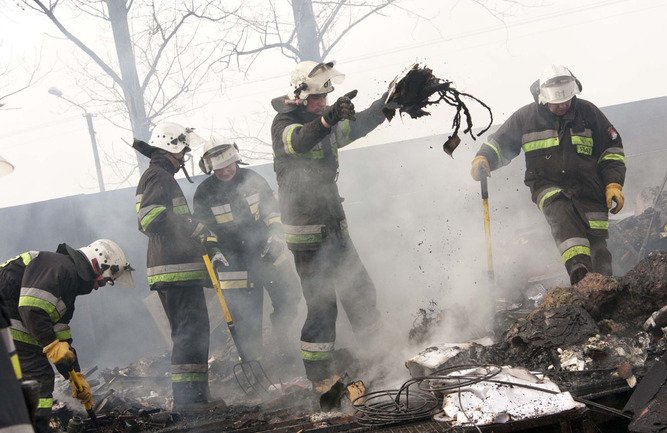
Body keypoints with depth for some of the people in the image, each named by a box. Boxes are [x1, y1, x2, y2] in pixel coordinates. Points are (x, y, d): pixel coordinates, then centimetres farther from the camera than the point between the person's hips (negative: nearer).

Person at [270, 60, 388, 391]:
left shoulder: (325, 124, 14)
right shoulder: (283, 124, -11)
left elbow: (358, 125, 25)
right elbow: (299, 141, -33)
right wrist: (329, 117, -51)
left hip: (334, 225, 8)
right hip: (307, 232, -8)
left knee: (361, 292, 12)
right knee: (322, 305, -6)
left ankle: (377, 355, 25)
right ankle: (319, 377, 5)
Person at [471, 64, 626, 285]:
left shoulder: (588, 112, 2)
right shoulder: (526, 117, 1)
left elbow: (612, 149, 11)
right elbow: (500, 143, 12)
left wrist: (614, 184, 0)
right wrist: (483, 159, -10)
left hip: (588, 188, 2)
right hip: (548, 186, -2)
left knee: (597, 247, -5)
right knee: (559, 211, -35)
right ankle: (578, 268, -51)